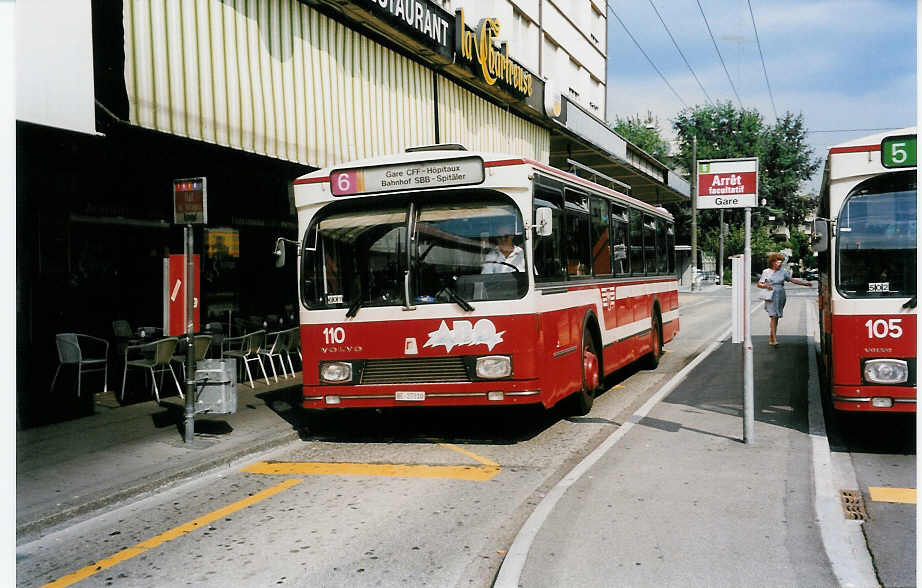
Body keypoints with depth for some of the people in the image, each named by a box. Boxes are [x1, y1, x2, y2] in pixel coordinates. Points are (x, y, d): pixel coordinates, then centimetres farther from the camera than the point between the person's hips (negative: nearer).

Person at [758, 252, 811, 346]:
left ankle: (771, 337, 14)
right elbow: (759, 284, 5)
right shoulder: (766, 272, 4)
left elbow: (793, 280, 11)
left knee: (776, 317, 4)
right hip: (771, 297, -3)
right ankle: (774, 338, -17)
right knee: (773, 316, -13)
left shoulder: (783, 272, 12)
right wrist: (765, 286, -14)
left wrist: (805, 283, 4)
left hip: (780, 297, 3)